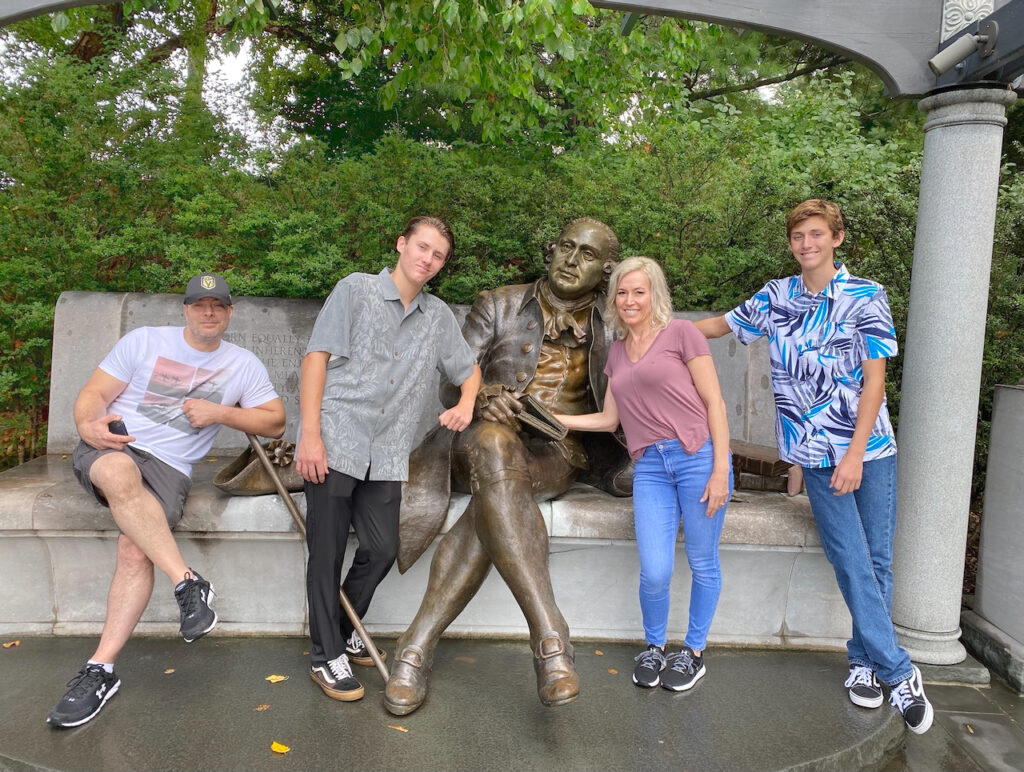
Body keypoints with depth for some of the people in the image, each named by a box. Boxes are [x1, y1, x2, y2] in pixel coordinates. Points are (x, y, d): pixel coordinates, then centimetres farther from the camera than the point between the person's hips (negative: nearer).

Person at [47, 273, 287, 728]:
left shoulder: (244, 365, 11)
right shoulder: (144, 341, 9)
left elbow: (275, 422, 10)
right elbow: (94, 393, 5)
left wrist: (222, 412, -4)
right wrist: (89, 424, -18)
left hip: (169, 468, 1)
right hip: (109, 447, 0)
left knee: (135, 549, -25)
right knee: (119, 474, -38)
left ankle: (100, 670, -18)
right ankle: (188, 583, -35)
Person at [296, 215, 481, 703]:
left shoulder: (439, 316, 14)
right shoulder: (356, 289, 1)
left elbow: (468, 369, 26)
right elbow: (317, 356, -6)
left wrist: (466, 404, 3)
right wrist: (310, 434, -14)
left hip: (386, 455, 4)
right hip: (334, 443, -4)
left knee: (382, 549, 6)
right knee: (327, 553, 3)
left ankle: (345, 631, 31)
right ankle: (326, 656, 19)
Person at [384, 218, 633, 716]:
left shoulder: (610, 330, 13)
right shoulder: (500, 306, 9)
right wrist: (483, 396, -20)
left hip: (554, 454, 0)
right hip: (484, 439, 0)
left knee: (492, 503, -34)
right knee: (494, 443, -38)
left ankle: (416, 647, -30)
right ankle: (550, 636, -42)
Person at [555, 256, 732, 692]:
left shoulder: (680, 333, -1)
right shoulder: (617, 353, 16)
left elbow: (714, 402, -4)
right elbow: (609, 419, 19)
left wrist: (721, 468, -10)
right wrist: (552, 418, 13)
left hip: (698, 456, -3)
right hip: (650, 465, 4)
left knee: (703, 563, 7)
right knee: (655, 572, -2)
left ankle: (694, 651, 29)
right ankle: (653, 648, 25)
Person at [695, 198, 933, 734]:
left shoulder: (866, 297, -3)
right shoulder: (776, 297, 5)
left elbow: (874, 379, -7)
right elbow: (720, 324, 18)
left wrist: (856, 453, -13)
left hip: (870, 448, -1)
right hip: (816, 453, 1)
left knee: (876, 559, 5)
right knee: (852, 562, -2)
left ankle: (864, 657, 26)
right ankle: (897, 671, 10)